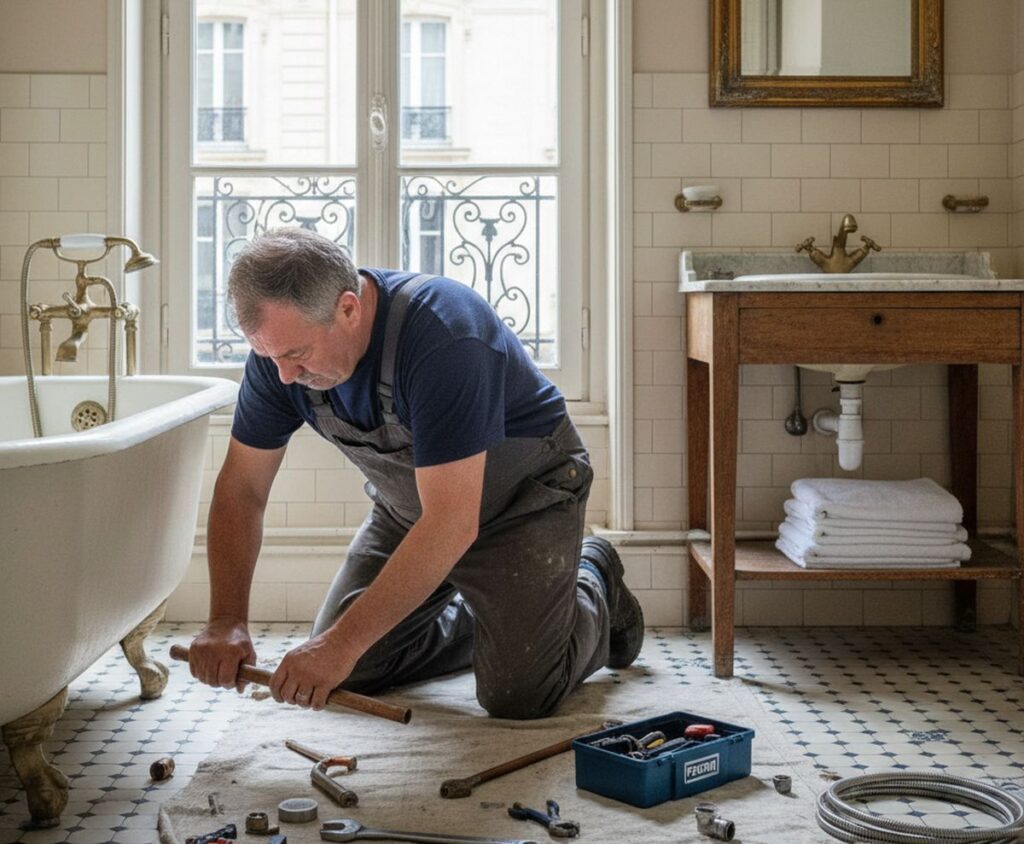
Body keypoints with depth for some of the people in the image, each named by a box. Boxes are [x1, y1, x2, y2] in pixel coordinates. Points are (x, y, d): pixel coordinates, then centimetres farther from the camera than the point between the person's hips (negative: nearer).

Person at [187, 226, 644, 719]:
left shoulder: (443, 337, -38)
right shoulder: (282, 343, -17)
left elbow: (452, 522, -40)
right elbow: (241, 489, -9)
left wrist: (344, 641, -40)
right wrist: (227, 621, -22)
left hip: (526, 493, -6)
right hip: (409, 508, 6)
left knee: (517, 697, -15)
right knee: (344, 676, 1)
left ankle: (593, 584, 16)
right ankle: (485, 612, 25)